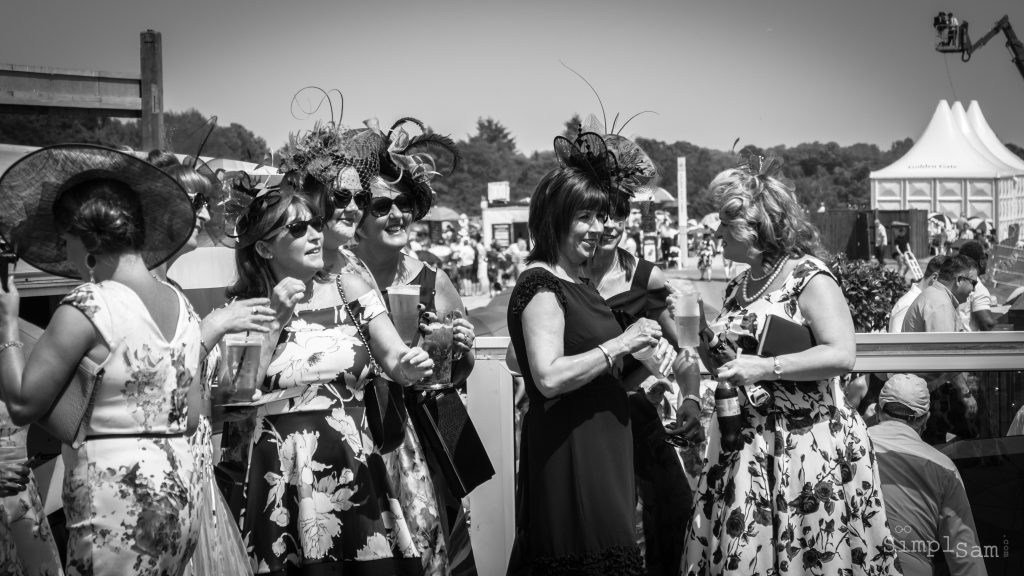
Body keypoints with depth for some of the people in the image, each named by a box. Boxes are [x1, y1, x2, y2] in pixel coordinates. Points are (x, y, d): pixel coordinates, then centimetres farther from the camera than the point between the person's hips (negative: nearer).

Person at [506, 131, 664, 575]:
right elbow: (550, 377, -24)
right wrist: (620, 344, -19)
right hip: (567, 450, -10)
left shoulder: (577, 282, 16)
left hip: (599, 448, 10)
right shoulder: (541, 286, -13)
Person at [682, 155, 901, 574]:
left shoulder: (808, 277, -9)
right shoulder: (736, 289, 14)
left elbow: (842, 355, -20)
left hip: (805, 443, -7)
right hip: (742, 447, 7)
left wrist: (765, 369, -22)